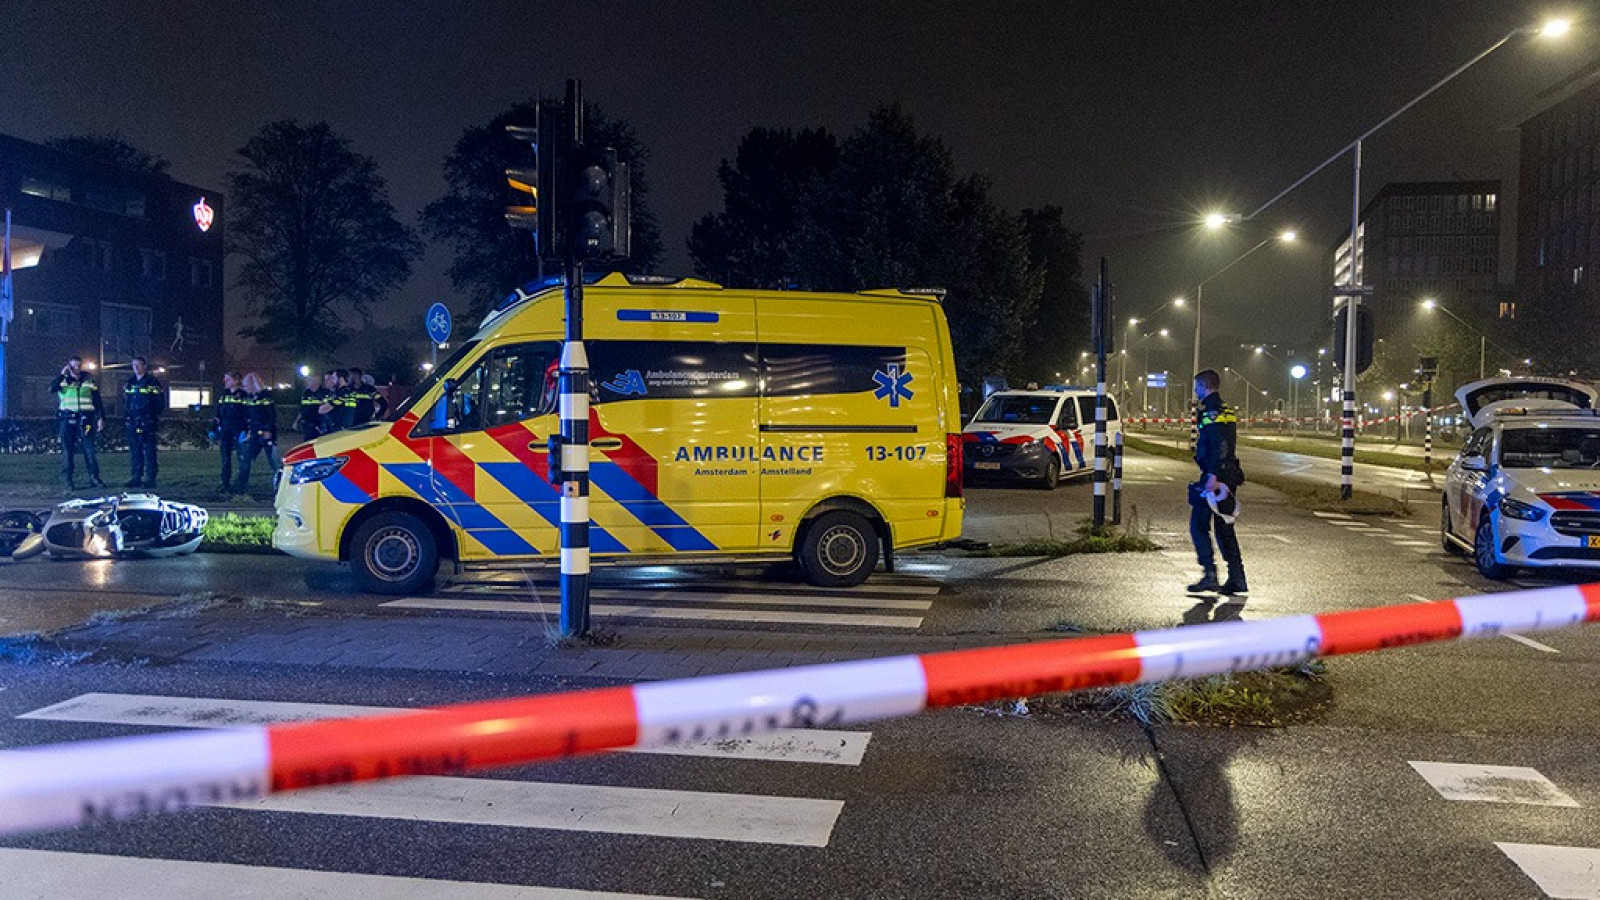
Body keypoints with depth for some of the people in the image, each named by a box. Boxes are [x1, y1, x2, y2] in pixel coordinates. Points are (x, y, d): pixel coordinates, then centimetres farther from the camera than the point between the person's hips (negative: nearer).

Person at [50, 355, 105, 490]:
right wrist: (62, 374, -11)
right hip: (67, 418, -1)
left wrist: (101, 418, 2)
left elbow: (98, 402, 11)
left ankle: (94, 477, 1)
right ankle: (67, 479, 5)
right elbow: (52, 389, -14)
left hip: (85, 419, 1)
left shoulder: (89, 382, 11)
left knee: (89, 449, -3)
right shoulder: (63, 381, 7)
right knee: (68, 450, 1)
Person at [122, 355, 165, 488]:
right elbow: (125, 401, 23)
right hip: (132, 422, 6)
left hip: (147, 422, -6)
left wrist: (154, 416, -7)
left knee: (148, 451, -6)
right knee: (134, 451, 7)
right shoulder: (130, 383, 17)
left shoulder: (152, 382, -1)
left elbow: (160, 402, -2)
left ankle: (150, 478, -4)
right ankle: (136, 477, 12)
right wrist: (126, 416, 13)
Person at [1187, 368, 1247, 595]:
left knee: (1199, 525, -3)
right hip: (1229, 476, 9)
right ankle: (1237, 578, 12)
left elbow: (1218, 444, -23)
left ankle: (1209, 575, -6)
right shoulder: (1226, 410, 18)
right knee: (1224, 527, 13)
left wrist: (1212, 475, -27)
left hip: (1215, 476, -9)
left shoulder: (1211, 411, -13)